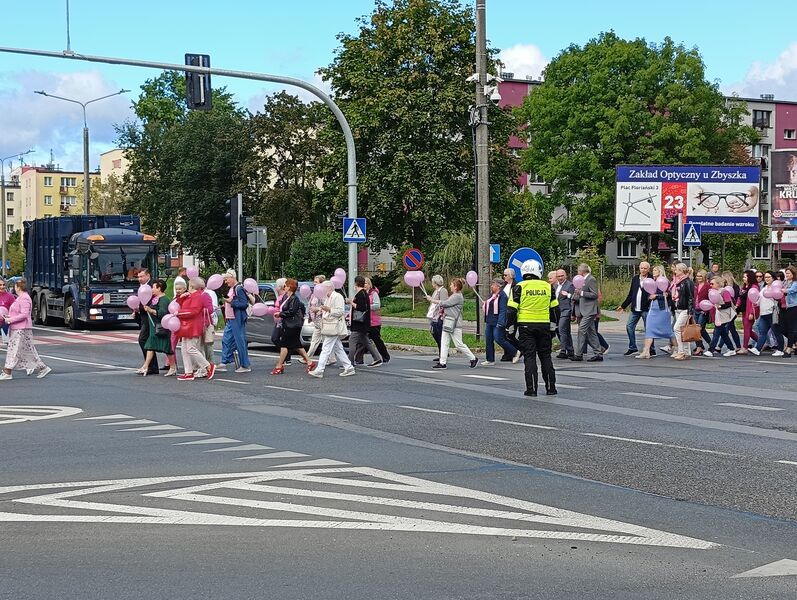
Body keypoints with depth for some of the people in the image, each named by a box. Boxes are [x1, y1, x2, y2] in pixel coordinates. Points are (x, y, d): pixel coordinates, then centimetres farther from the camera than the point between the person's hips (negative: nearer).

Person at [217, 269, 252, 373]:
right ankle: (224, 363, 16)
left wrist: (232, 302, -21)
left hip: (237, 321, -10)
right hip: (230, 320, 10)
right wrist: (226, 304, 12)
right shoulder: (231, 289, 16)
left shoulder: (239, 289, -14)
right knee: (226, 341, 11)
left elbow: (244, 304, -19)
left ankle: (245, 366, 1)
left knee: (240, 342, -5)